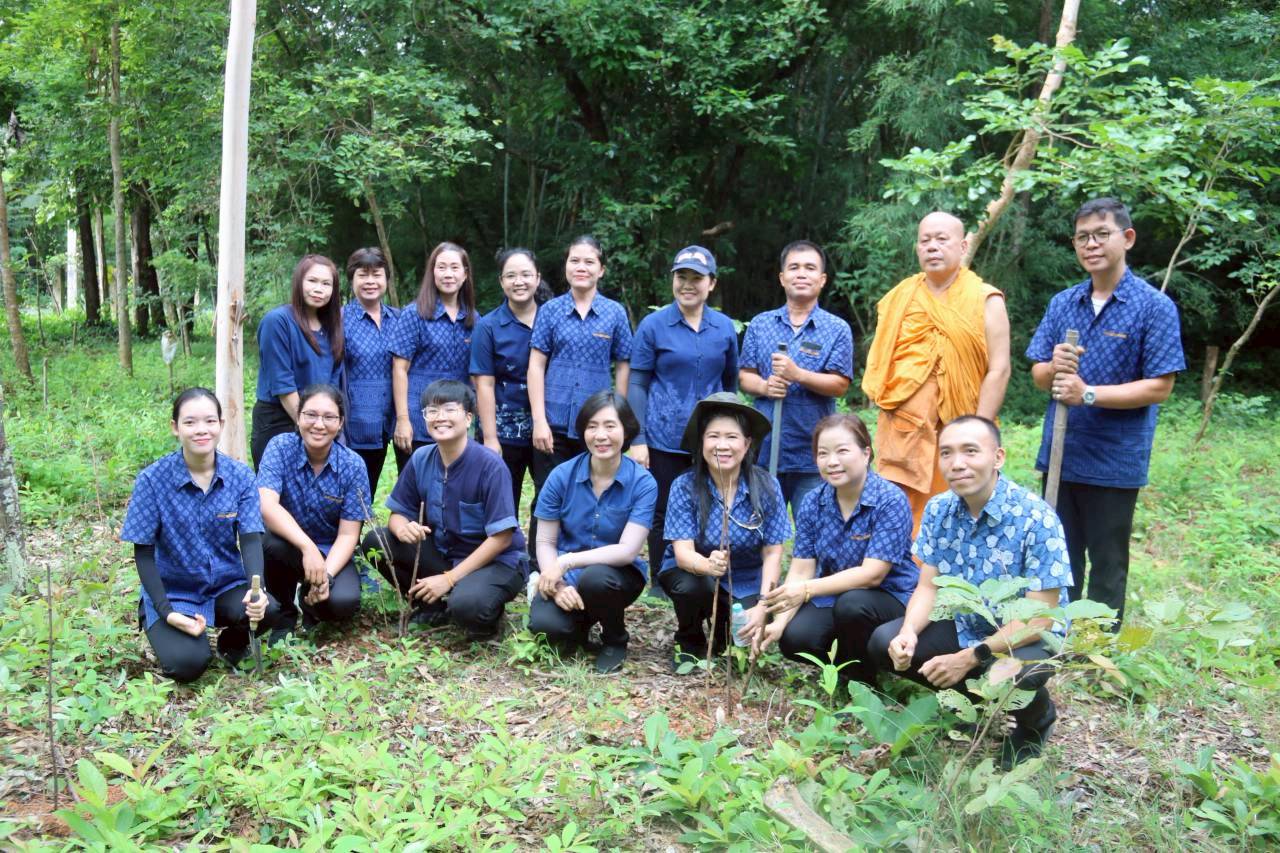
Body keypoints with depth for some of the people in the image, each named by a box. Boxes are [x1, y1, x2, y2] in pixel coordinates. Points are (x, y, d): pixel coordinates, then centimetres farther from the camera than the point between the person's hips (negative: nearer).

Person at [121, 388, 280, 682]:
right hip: (172, 592, -1)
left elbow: (251, 540, -10)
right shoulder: (152, 479, -12)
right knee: (188, 664, -24)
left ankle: (233, 642, 7)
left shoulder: (240, 476, -6)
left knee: (267, 610, -29)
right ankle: (166, 633, 13)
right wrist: (166, 612, -17)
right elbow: (143, 553, -7)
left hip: (227, 585, 2)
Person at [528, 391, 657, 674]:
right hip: (567, 577, 2)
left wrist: (566, 561, -27)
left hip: (619, 574, -1)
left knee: (595, 578, -37)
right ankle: (582, 623, 11)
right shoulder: (562, 476, -8)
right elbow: (545, 542, -3)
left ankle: (615, 640, -2)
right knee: (543, 623, -28)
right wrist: (557, 584, -21)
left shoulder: (642, 483, -14)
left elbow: (627, 551, -20)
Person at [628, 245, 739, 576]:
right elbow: (636, 385, -1)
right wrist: (637, 440, -7)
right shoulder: (653, 326, -2)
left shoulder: (725, 328, 6)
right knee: (663, 517, 7)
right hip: (665, 441, -2)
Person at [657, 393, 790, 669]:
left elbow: (772, 553, -10)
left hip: (746, 582, 1)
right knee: (692, 586, -33)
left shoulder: (766, 486, -14)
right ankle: (689, 643, 1)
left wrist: (762, 605, -22)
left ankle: (723, 636, 16)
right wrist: (709, 565, -45)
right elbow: (683, 552, -23)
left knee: (750, 633, -23)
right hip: (692, 571, -1)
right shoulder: (685, 486, -17)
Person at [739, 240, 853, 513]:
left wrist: (797, 374, -19)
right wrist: (764, 386, -12)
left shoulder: (837, 329, 1)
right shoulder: (760, 324, 10)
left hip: (813, 452, -2)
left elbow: (840, 385, -6)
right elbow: (744, 376, 9)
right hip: (764, 448, 2)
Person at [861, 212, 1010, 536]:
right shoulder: (898, 299, 13)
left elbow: (998, 370, -5)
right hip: (901, 433, 3)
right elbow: (879, 363, 22)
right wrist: (885, 400, 8)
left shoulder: (985, 300, 2)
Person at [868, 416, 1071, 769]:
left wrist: (970, 658, -30)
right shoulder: (939, 510, -8)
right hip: (964, 625, 5)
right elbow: (928, 587, -3)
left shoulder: (1037, 518, -24)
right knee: (883, 643, -14)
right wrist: (908, 632, -24)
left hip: (1028, 636, -5)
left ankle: (1036, 719, 2)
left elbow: (1040, 618, -24)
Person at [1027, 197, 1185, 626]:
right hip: (1060, 452, 5)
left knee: (1107, 566, 8)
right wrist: (1054, 369, -15)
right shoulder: (1062, 303, 6)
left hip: (1115, 460, -4)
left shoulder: (1154, 307, -8)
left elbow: (1159, 388, -13)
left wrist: (1089, 393, -21)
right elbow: (1038, 375, 8)